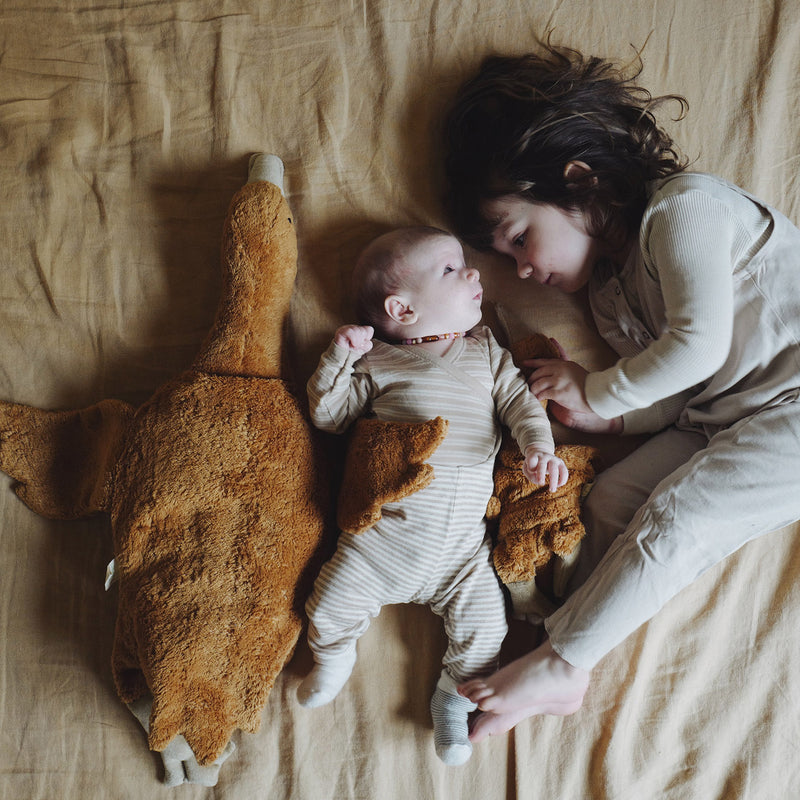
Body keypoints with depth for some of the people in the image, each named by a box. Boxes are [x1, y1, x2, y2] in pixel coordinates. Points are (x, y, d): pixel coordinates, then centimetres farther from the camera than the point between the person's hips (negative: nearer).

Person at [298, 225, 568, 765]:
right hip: (385, 532, -1)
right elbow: (328, 415, 7)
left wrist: (539, 448, -11)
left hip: (463, 543, 2)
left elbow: (520, 400, 7)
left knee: (484, 629, -5)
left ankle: (454, 696, 26)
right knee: (332, 606, -4)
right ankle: (335, 654, 33)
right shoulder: (376, 361, 5)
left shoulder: (485, 351, 13)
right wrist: (338, 358, -5)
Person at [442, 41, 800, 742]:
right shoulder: (610, 296, 12)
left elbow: (701, 344, -22)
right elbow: (681, 400, 8)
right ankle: (576, 666, -9)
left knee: (669, 519, -18)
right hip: (718, 422, 8)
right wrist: (604, 417, -10)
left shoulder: (681, 204, -11)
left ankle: (557, 664, -7)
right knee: (612, 498, -7)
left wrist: (599, 392, -10)